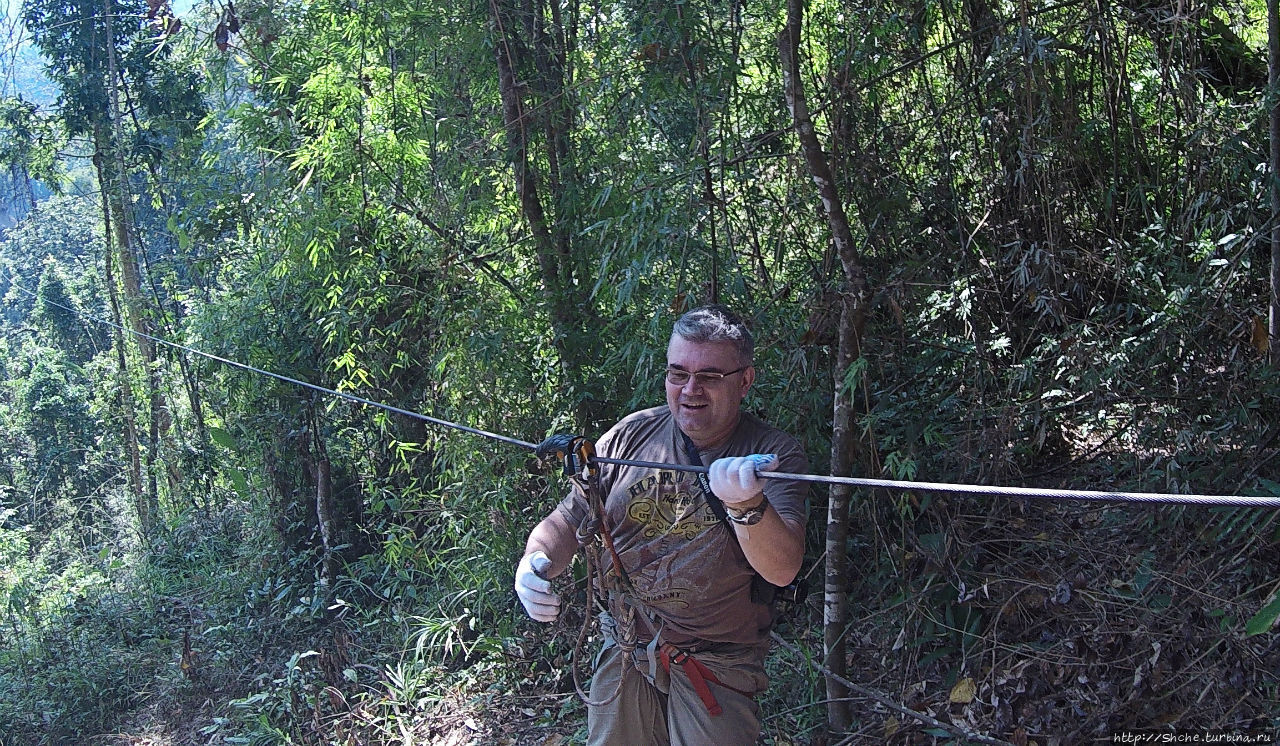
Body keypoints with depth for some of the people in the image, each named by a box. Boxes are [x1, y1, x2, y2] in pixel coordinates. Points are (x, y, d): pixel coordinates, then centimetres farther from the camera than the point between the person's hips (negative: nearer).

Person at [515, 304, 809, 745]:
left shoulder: (774, 455, -12)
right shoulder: (631, 435, -1)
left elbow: (782, 570, -24)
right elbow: (568, 520, 4)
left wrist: (747, 505, -44)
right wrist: (536, 562, -18)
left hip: (716, 668, -3)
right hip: (623, 654, 3)